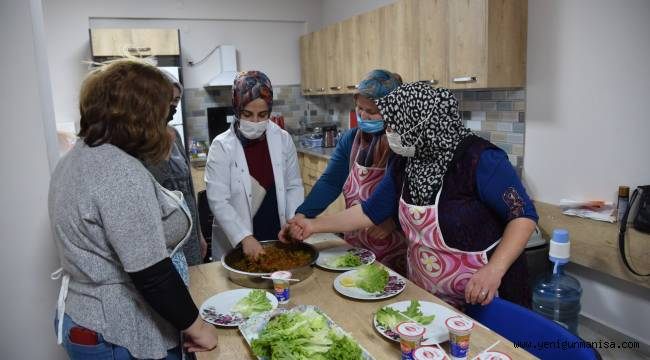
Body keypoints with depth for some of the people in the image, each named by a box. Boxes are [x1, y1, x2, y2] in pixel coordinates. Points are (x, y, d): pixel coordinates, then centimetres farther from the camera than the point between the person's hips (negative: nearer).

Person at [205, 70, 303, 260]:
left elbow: (294, 186, 5)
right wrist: (245, 238, -24)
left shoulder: (283, 139, -2)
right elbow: (218, 202, -15)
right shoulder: (222, 146, -12)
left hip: (278, 239, 3)